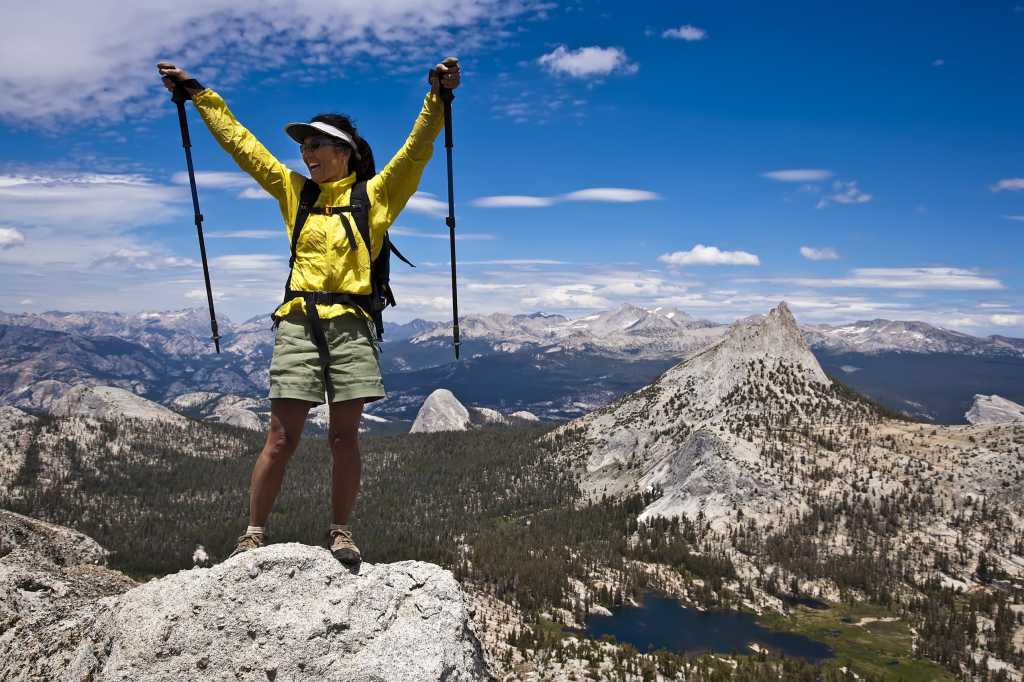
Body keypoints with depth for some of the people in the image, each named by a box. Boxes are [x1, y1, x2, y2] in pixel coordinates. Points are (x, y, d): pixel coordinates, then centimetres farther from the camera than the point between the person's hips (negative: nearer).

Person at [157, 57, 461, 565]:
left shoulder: (375, 194, 8)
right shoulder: (294, 191, 17)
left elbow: (417, 148, -2)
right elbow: (239, 142, 22)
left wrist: (437, 95, -13)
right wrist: (197, 94, 25)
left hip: (351, 325, -2)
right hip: (299, 322, 2)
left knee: (344, 436, 2)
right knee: (282, 438, -1)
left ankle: (340, 531, 13)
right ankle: (254, 533, 10)